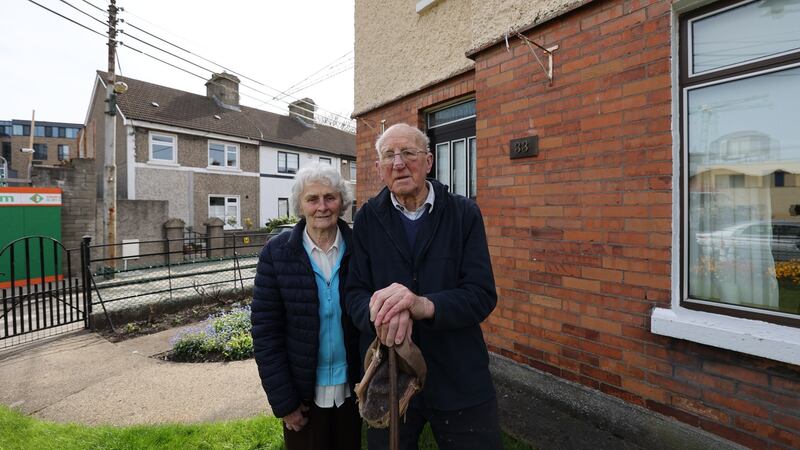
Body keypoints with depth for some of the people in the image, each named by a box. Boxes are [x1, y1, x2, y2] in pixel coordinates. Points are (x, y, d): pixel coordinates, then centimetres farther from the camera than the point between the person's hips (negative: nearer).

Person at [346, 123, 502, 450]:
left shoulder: (465, 214, -6)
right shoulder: (367, 219, -2)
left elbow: (482, 294, -13)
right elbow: (355, 292, -6)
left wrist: (425, 305, -32)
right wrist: (380, 312, -29)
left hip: (460, 378, 0)